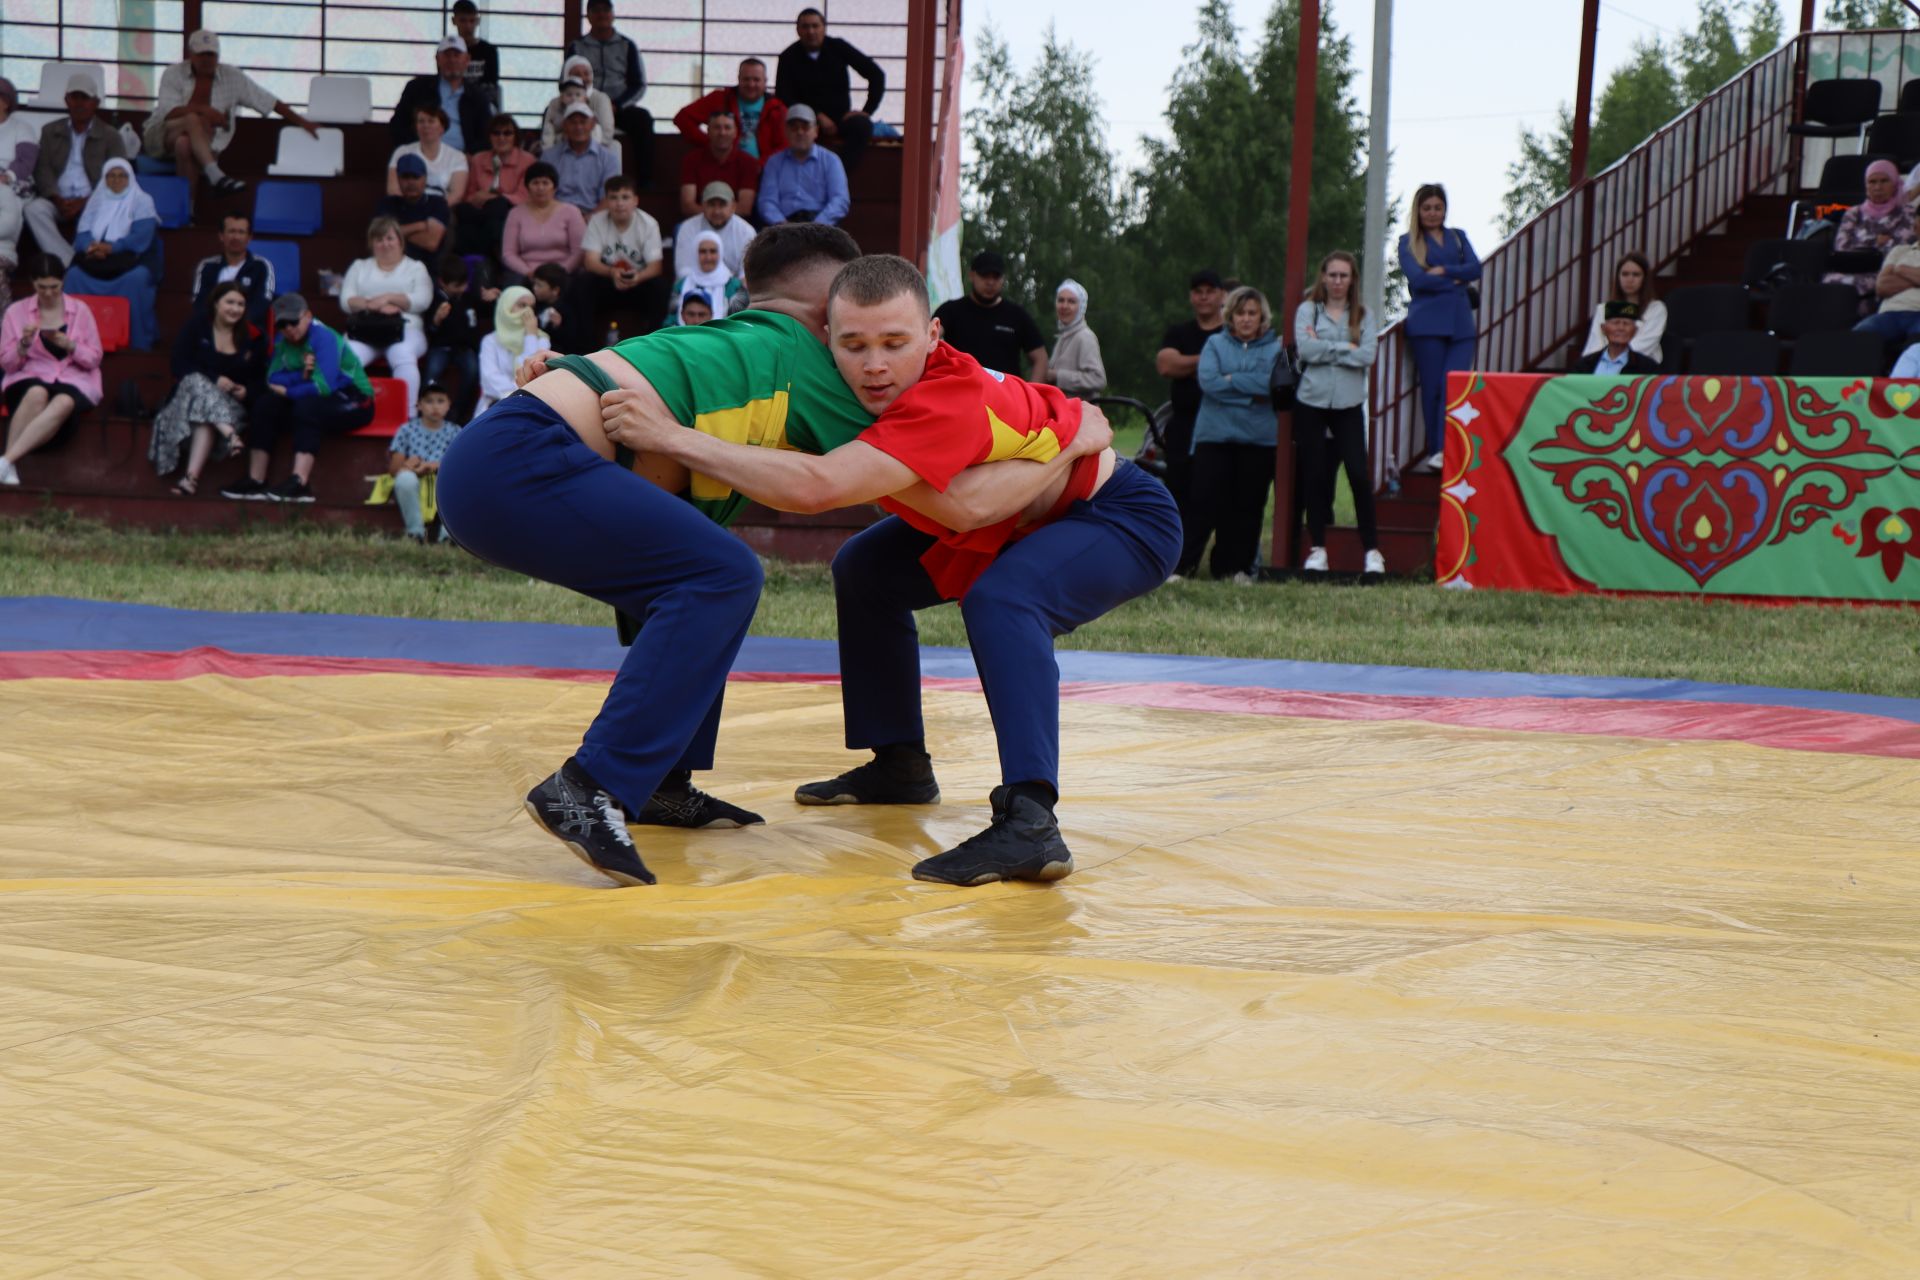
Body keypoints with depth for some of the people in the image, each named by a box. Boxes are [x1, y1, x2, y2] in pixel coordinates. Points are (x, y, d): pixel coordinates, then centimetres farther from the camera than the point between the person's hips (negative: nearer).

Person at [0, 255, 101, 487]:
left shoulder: (80, 310, 6)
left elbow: (94, 359, 6)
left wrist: (70, 346, -13)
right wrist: (24, 343, -14)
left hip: (73, 379, 0)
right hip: (30, 376, 0)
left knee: (64, 403, -39)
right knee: (37, 394, -40)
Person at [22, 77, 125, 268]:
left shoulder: (110, 136, 10)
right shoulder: (51, 131, 19)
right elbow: (43, 169, 8)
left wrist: (85, 202, -16)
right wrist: (57, 199, -13)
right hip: (58, 200, 2)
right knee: (34, 209, -30)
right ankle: (68, 263, -37)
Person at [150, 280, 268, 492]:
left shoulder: (253, 337, 6)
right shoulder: (196, 326, 2)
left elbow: (259, 379, 8)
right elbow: (180, 366, -7)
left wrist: (247, 392, -15)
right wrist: (215, 380, -20)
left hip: (230, 404, 0)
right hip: (190, 393, 0)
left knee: (205, 419, -34)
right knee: (197, 383, -36)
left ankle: (192, 475, -49)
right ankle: (229, 434, -56)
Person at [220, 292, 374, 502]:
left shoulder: (324, 337, -20)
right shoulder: (282, 340, 3)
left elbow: (323, 386, -28)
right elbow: (273, 379, -4)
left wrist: (286, 391, -14)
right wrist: (301, 375, -22)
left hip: (354, 401, -8)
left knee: (307, 406, -35)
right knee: (264, 406, -8)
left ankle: (299, 483, -43)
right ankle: (255, 482, -13)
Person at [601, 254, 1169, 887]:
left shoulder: (952, 401, -38)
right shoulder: (851, 387, -14)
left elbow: (814, 487, -49)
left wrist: (671, 436, -47)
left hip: (1126, 517, -9)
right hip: (1022, 523, 9)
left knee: (1000, 596, -35)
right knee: (866, 571, 10)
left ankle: (1029, 823, -40)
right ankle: (900, 763, 24)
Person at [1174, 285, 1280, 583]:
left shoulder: (1275, 348, 8)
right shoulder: (1215, 344, 9)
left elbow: (1273, 383, -10)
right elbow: (1208, 381, -8)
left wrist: (1230, 380, -9)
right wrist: (1252, 392, -10)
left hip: (1259, 439, 1)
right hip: (1214, 435, 0)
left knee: (1248, 505, 3)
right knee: (1203, 502, -6)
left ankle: (1239, 567, 11)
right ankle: (1182, 564, -3)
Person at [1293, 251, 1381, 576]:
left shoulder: (1363, 316, 7)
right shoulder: (1308, 311, 5)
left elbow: (1367, 355, -8)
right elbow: (1305, 348, -11)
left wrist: (1324, 347, -8)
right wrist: (1346, 348, -8)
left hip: (1348, 405, 0)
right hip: (1311, 403, 0)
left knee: (1358, 473, -9)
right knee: (1315, 476, 3)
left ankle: (1372, 550, -4)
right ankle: (1317, 549, 11)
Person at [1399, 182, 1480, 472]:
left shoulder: (1458, 237, 19)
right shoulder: (1408, 242, 8)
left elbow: (1475, 269, 3)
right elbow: (1418, 279, -7)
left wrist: (1444, 271, -8)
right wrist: (1457, 280, -2)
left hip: (1460, 323, 2)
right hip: (1427, 323, -2)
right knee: (1432, 389, -2)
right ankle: (1435, 451, 5)